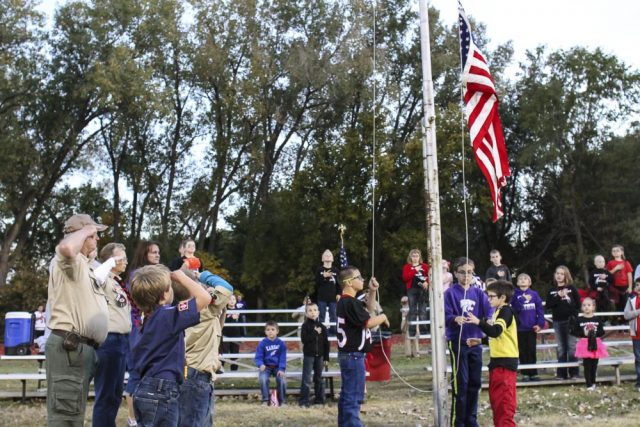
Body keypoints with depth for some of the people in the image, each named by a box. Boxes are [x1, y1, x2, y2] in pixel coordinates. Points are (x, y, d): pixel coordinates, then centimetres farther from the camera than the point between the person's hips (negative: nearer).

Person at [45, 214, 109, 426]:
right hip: (69, 347, -10)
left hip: (83, 347, 10)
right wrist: (84, 231, -18)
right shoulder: (70, 260, -10)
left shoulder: (83, 264, 22)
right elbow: (66, 247, -36)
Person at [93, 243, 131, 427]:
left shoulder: (118, 282, 17)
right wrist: (111, 261, -22)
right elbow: (95, 277, -34)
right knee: (105, 394, -4)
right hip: (109, 339, -9)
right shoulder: (105, 279, -9)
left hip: (122, 339, 9)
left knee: (116, 394, 15)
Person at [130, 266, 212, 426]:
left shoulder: (151, 317, 10)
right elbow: (204, 298, -21)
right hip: (161, 393, -9)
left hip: (145, 390, 9)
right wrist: (180, 277, -8)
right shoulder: (168, 315, -16)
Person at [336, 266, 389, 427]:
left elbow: (368, 310, 26)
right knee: (354, 396, -9)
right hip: (353, 355, -11)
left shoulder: (346, 301, 13)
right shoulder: (350, 302, -19)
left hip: (348, 354, 11)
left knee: (347, 395, 14)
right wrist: (383, 317, -2)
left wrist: (372, 292, 13)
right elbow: (369, 322, -21)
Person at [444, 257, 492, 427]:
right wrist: (455, 319, -34)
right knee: (461, 383, -4)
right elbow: (445, 316, -13)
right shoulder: (450, 293, -6)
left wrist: (490, 319, -25)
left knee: (475, 383, 11)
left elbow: (489, 310, -3)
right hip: (457, 342, -5)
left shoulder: (478, 293, 7)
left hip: (475, 342, 5)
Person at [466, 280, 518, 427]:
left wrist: (479, 322, -39)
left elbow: (495, 331, -30)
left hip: (505, 362, -10)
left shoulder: (506, 311, -14)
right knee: (495, 398, 14)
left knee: (505, 400, -8)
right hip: (497, 361, 10)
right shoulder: (498, 311, 16)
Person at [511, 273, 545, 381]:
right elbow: (514, 308, -13)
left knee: (532, 351, 6)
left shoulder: (534, 294, 3)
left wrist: (540, 324, -8)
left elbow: (540, 309, 0)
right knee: (523, 352, 6)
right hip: (520, 328, -1)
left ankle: (533, 373, 13)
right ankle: (525, 374, 13)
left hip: (531, 328, 1)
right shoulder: (515, 295, 0)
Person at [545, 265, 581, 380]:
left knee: (572, 347, -2)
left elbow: (578, 304, 0)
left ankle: (573, 372, 4)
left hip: (570, 320, -3)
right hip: (557, 322, 3)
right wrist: (559, 296, -12)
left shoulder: (571, 288, 3)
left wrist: (574, 315, -12)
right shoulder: (552, 290, 9)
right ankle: (561, 373, 9)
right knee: (560, 348, 6)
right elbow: (548, 305, -3)